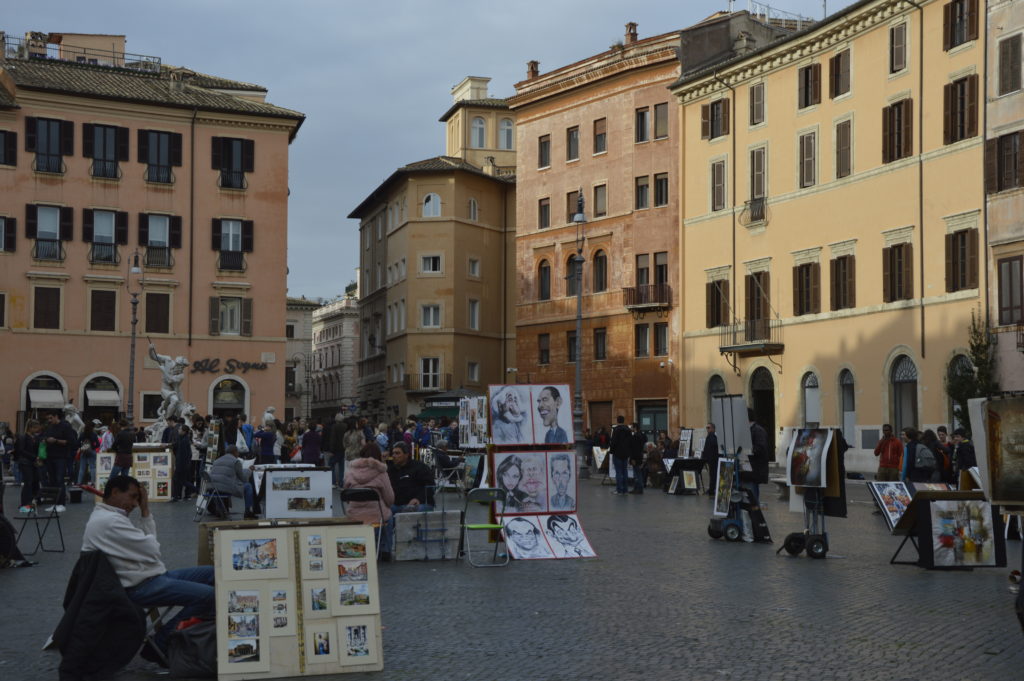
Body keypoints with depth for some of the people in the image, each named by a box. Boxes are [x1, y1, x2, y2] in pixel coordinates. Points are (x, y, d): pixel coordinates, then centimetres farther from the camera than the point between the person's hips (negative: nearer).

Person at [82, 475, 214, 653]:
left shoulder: (105, 516, 15)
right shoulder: (110, 521, -19)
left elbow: (146, 541, 15)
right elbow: (151, 550, -17)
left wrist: (145, 511, 6)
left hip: (149, 576, 11)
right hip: (138, 588, -11)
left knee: (212, 573, 7)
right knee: (208, 595, -24)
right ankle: (161, 643, -10)